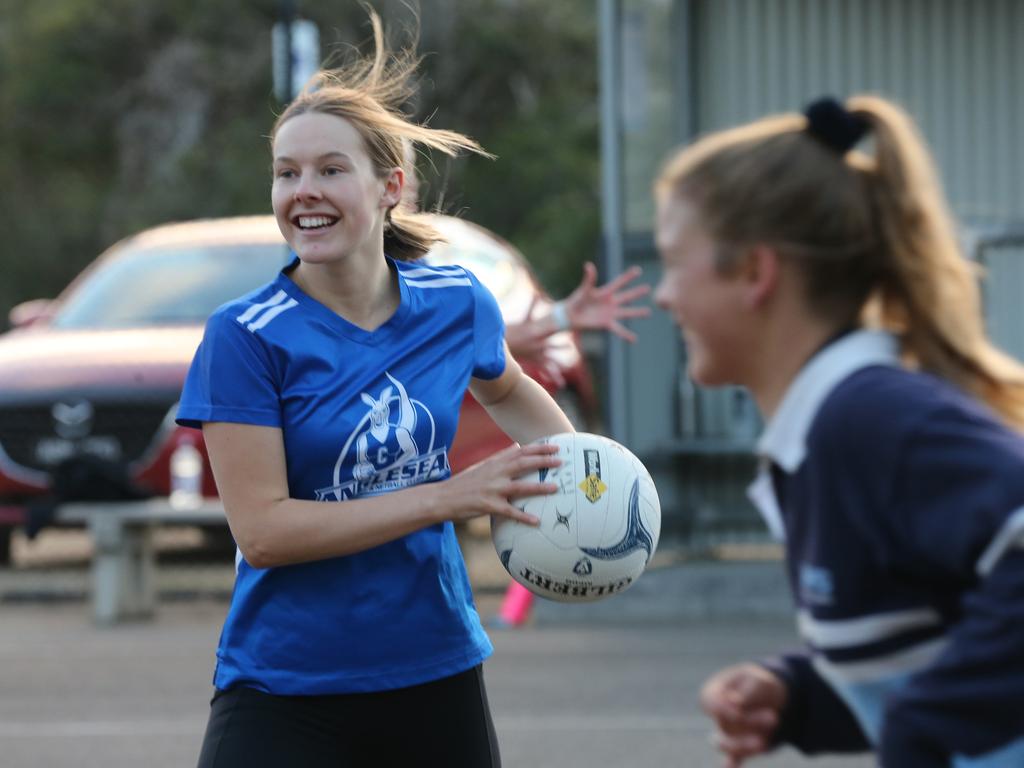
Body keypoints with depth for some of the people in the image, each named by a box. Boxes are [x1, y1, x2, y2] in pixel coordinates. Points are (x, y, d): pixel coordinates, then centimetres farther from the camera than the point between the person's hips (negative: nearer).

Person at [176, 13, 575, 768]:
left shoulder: (458, 302, 1)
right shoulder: (245, 336, -12)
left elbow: (506, 390, 25)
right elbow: (261, 528, -19)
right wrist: (450, 497, -22)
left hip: (436, 674, 4)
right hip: (284, 697, -4)